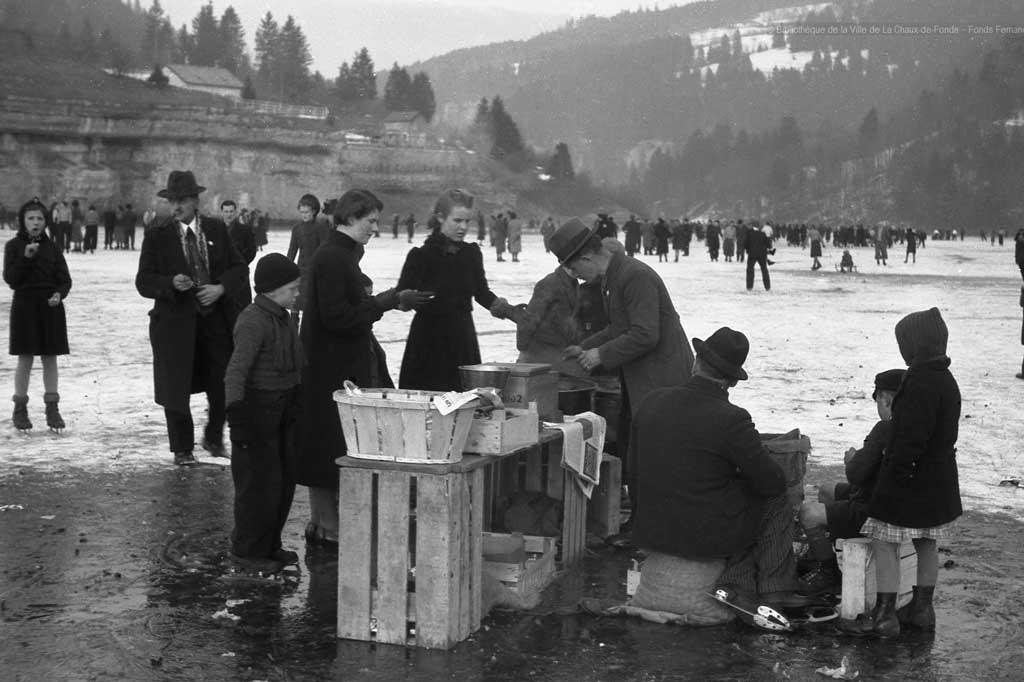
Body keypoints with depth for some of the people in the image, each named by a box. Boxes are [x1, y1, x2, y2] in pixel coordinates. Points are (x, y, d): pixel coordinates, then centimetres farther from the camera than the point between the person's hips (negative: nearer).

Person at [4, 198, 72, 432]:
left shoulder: (52, 248, 5)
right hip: (25, 305, -2)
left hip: (50, 307, 2)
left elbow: (65, 279, 4)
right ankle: (20, 409, 11)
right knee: (25, 359, 1)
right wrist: (26, 257, -19)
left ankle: (52, 408, 12)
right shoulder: (13, 246, 0)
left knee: (50, 358, 5)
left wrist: (59, 294, -16)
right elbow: (10, 278, -7)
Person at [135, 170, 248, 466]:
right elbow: (144, 282, -3)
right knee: (176, 390, 4)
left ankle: (214, 439, 30)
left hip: (216, 318, 2)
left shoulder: (216, 229, 5)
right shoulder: (157, 236, -2)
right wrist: (171, 283, -22)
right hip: (176, 322, -2)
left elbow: (239, 268, 8)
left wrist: (221, 288, -11)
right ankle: (182, 449, 22)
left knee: (224, 386, 4)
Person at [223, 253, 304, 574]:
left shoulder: (284, 318, 10)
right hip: (258, 406, -9)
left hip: (285, 407, 9)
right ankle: (247, 550, 10)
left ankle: (270, 545, 27)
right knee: (259, 481, -2)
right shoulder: (253, 322, -18)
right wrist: (235, 412, -32)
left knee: (285, 479, 14)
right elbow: (236, 371, -25)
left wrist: (296, 405, 20)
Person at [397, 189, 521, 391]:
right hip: (430, 338, -4)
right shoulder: (421, 255, -7)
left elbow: (482, 293, 17)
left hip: (462, 338, 4)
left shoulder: (472, 253, 6)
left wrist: (510, 311, 6)